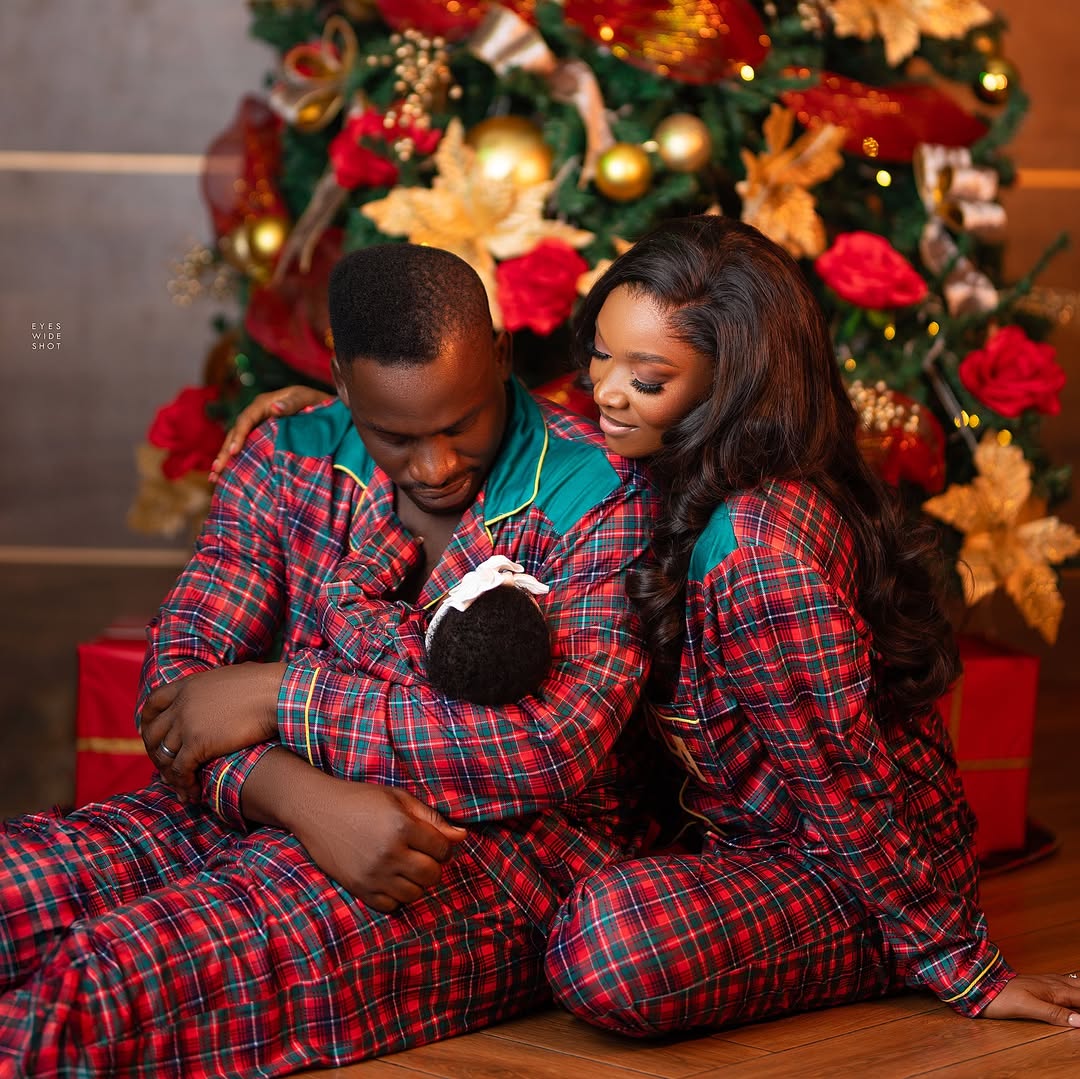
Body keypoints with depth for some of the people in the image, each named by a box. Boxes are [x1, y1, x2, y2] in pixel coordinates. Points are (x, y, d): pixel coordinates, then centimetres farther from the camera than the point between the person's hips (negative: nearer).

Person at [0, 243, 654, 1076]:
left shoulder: (601, 498, -6)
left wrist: (278, 695, -16)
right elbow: (177, 683, 0)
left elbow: (565, 744, -19)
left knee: (110, 984, -31)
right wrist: (306, 797, -23)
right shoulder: (291, 461, 8)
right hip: (262, 811, 6)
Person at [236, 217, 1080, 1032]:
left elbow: (848, 785, -22)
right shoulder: (681, 476, 0)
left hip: (858, 882, -10)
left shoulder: (759, 549, -29)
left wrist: (965, 969, -15)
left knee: (613, 940, -35)